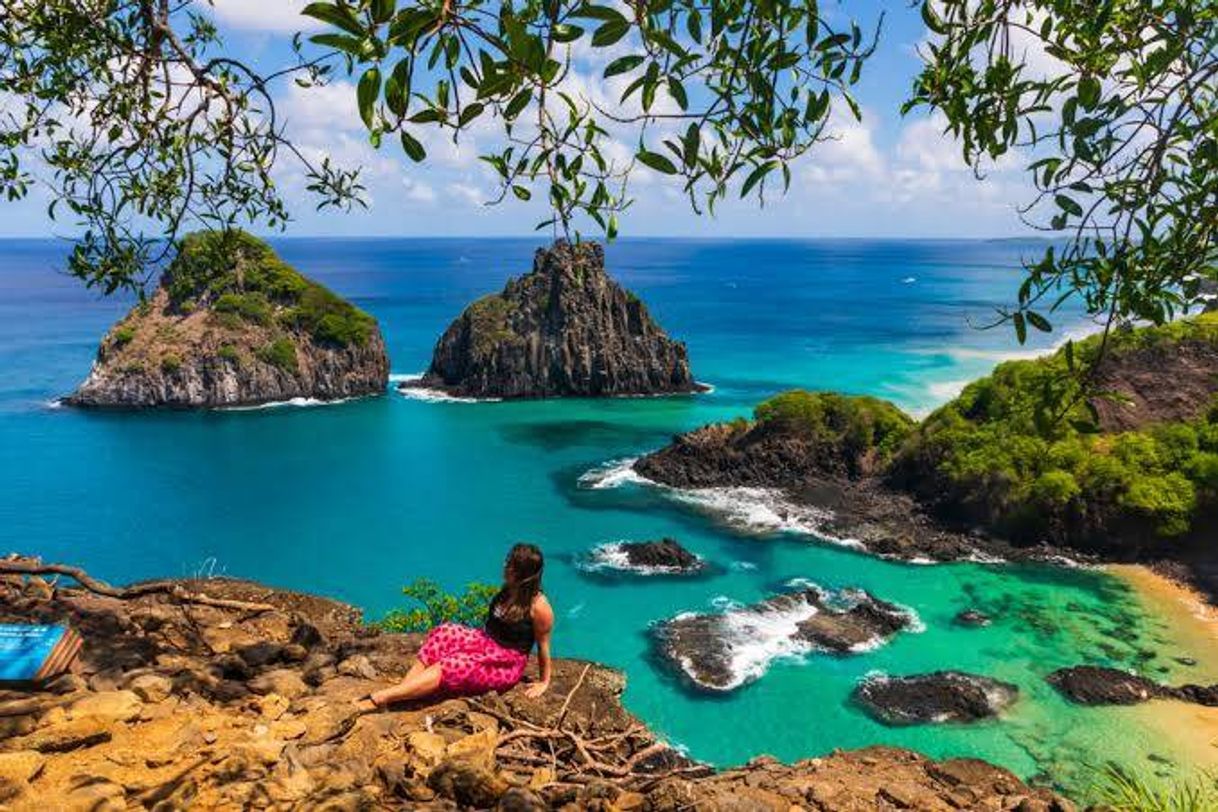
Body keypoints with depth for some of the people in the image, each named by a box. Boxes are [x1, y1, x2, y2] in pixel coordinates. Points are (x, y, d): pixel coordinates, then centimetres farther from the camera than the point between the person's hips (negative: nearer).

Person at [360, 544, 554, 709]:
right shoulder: (508, 591, 4)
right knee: (444, 634, -20)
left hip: (507, 665, -7)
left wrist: (544, 682, -3)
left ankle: (379, 698, -38)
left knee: (454, 666, -30)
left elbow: (543, 646, -10)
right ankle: (400, 690, -31)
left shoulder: (539, 606, -19)